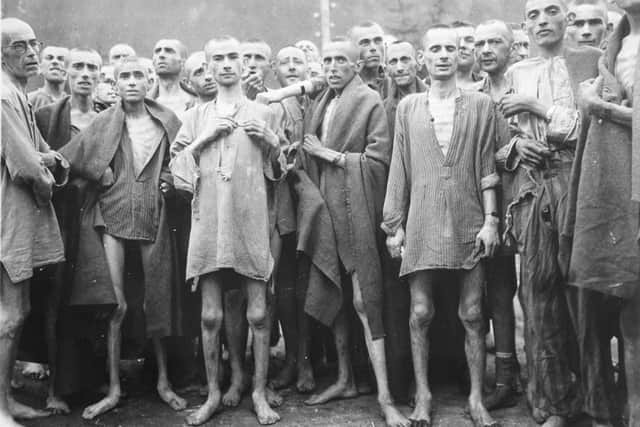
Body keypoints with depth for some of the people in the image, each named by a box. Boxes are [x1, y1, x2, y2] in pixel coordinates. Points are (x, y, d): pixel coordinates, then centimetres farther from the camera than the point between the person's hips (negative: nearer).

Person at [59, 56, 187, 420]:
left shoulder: (167, 121, 4)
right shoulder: (104, 123, 2)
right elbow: (68, 159, 0)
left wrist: (171, 179, -3)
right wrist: (107, 179, -3)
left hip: (153, 220, 1)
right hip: (111, 216, -1)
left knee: (157, 301, 7)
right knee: (116, 305, -2)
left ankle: (163, 380, 22)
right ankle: (114, 389, 9)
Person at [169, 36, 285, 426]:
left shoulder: (263, 113, 11)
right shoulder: (198, 116, 14)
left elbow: (279, 172, 13)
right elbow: (175, 163, 8)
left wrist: (271, 142, -5)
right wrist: (204, 138, -4)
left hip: (251, 222, -1)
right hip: (209, 222, 1)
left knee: (258, 314, 0)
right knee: (211, 316, 4)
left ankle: (260, 392, 14)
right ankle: (213, 393, 18)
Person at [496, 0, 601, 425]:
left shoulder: (593, 60, 8)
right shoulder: (516, 73, 18)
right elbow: (500, 145, 20)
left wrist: (537, 106, -4)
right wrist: (515, 145, -2)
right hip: (531, 189, 3)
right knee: (538, 296, 1)